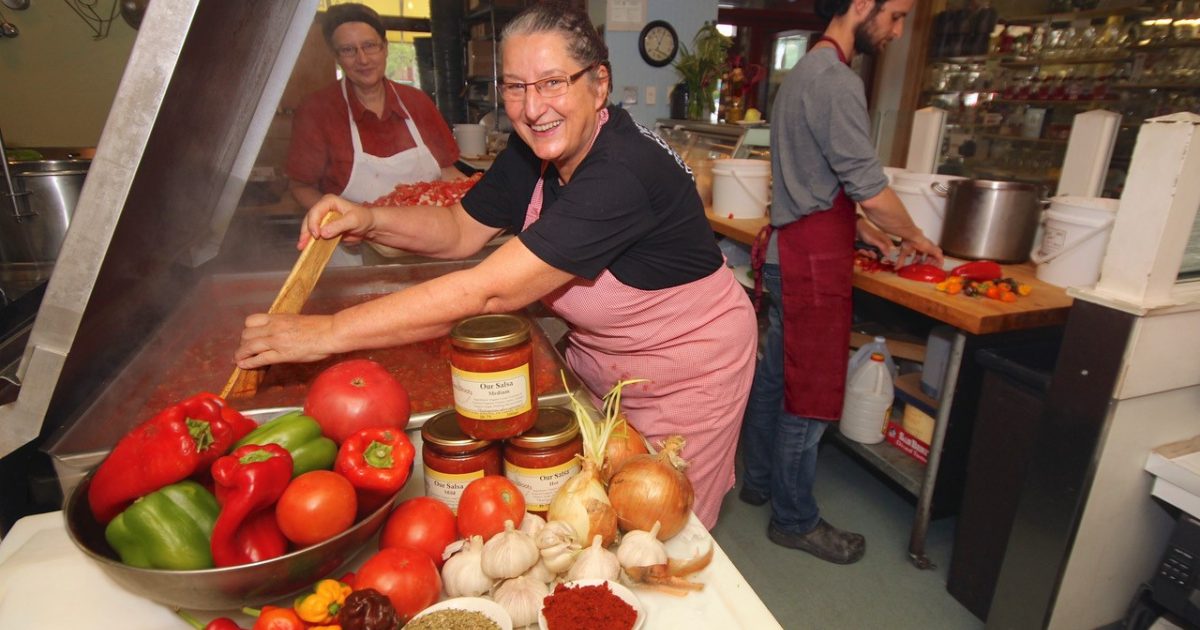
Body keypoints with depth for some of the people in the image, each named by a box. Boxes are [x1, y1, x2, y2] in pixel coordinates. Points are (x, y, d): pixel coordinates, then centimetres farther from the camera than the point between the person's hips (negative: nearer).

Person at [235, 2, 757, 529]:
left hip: (686, 372, -6)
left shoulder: (622, 173, -34)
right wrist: (370, 222, -19)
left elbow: (489, 292, -39)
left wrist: (328, 332, -35)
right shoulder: (538, 148, -8)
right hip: (599, 360, 6)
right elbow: (462, 229, 0)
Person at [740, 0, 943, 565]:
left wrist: (863, 229, 18)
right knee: (809, 395, 1)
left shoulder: (805, 72, 17)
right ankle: (795, 521, 16)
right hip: (814, 262, -10)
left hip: (790, 249, 10)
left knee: (775, 375, 18)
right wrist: (915, 237, 0)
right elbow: (870, 188, -17)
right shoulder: (837, 81, -16)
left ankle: (759, 480, 34)